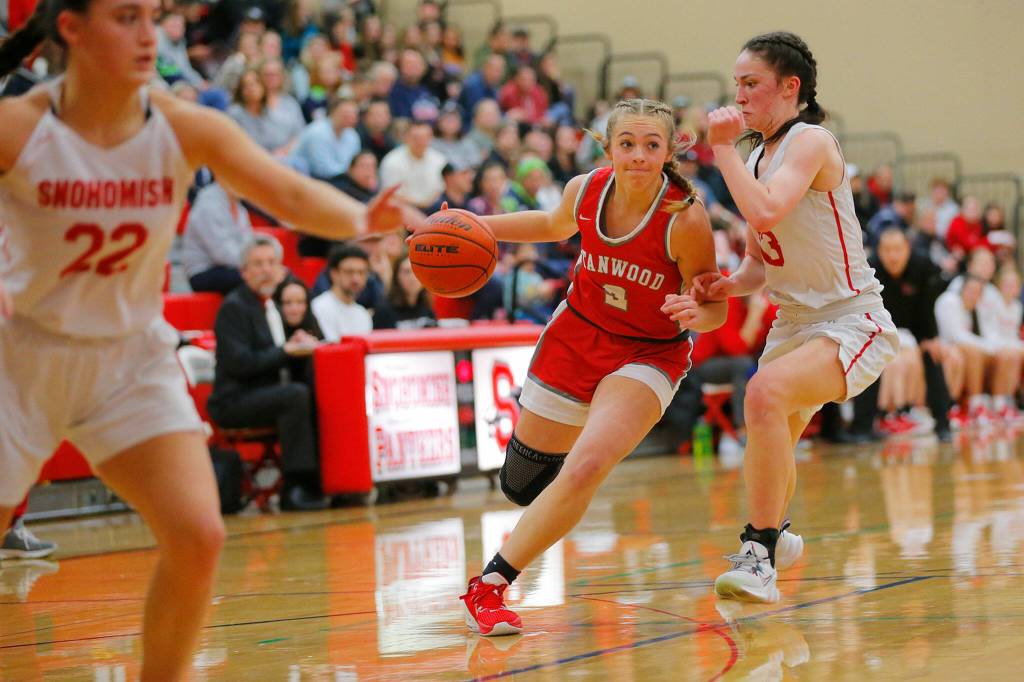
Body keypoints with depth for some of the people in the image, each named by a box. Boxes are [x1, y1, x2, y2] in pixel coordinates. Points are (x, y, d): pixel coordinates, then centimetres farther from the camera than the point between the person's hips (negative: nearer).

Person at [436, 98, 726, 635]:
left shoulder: (684, 219, -25)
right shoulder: (585, 190, -13)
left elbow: (716, 309, -15)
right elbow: (556, 226, 12)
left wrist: (696, 314, -38)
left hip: (649, 353, -4)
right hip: (577, 334, 4)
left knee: (584, 469, -26)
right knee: (521, 483, 12)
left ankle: (489, 587, -13)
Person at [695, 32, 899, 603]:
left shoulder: (811, 143, -16)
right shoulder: (757, 158, 9)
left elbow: (766, 214, -34)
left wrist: (724, 149, -23)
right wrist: (731, 285, -5)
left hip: (853, 323, -9)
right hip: (794, 322, 9)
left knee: (767, 391, -33)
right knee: (772, 444, 24)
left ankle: (759, 558, -29)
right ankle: (778, 535, 55)